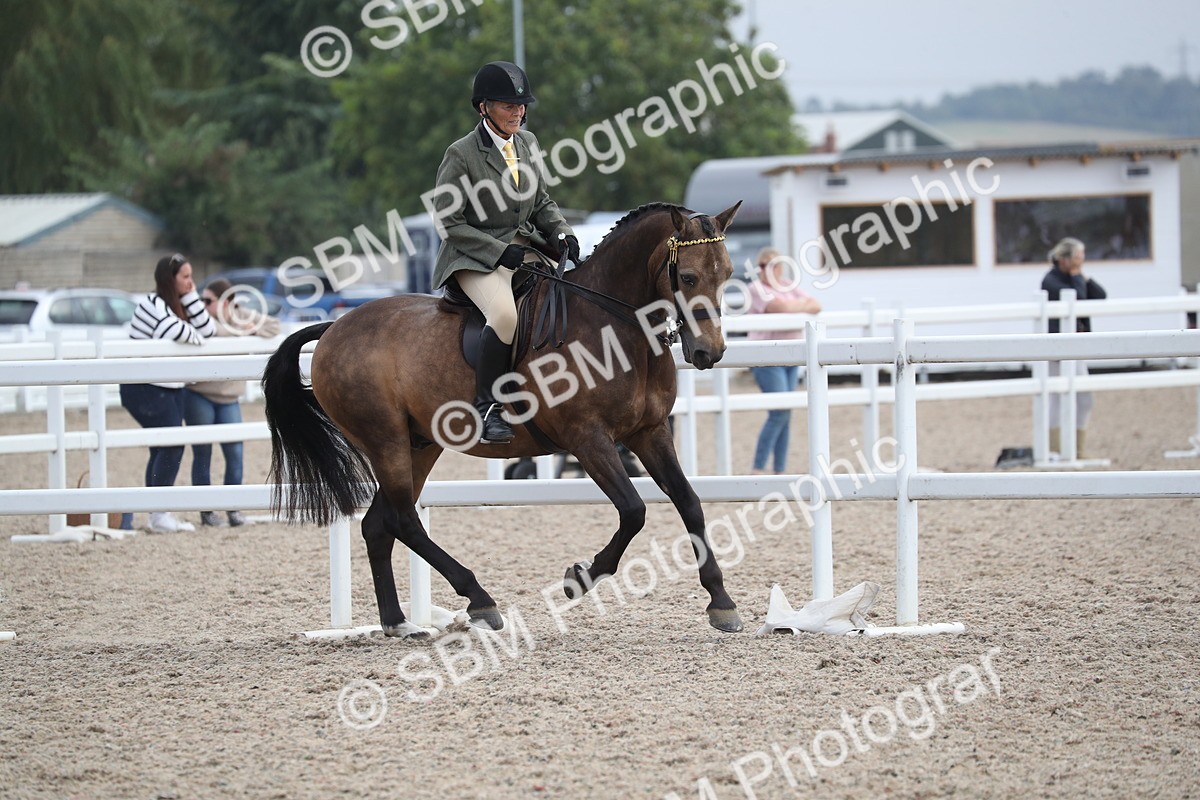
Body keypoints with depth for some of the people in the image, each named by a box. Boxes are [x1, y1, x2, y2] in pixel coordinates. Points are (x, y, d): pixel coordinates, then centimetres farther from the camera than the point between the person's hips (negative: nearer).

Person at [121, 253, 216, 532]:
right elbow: (177, 333, -28)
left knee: (163, 448, 9)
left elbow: (207, 331, 3)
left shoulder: (178, 305, 12)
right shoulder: (152, 305, -15)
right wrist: (195, 338, -6)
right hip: (144, 388, -9)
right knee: (172, 444, -13)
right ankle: (159, 514, -11)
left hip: (170, 388, 9)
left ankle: (158, 516, 13)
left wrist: (191, 298, -4)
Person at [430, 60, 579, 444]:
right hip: (474, 258, -7)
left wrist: (562, 233, -2)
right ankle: (487, 407, -22)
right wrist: (501, 252, -17)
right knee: (506, 314, -34)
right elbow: (448, 222, -10)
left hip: (524, 248, 7)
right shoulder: (461, 154, -11)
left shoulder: (527, 142, 8)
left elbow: (542, 203, 18)